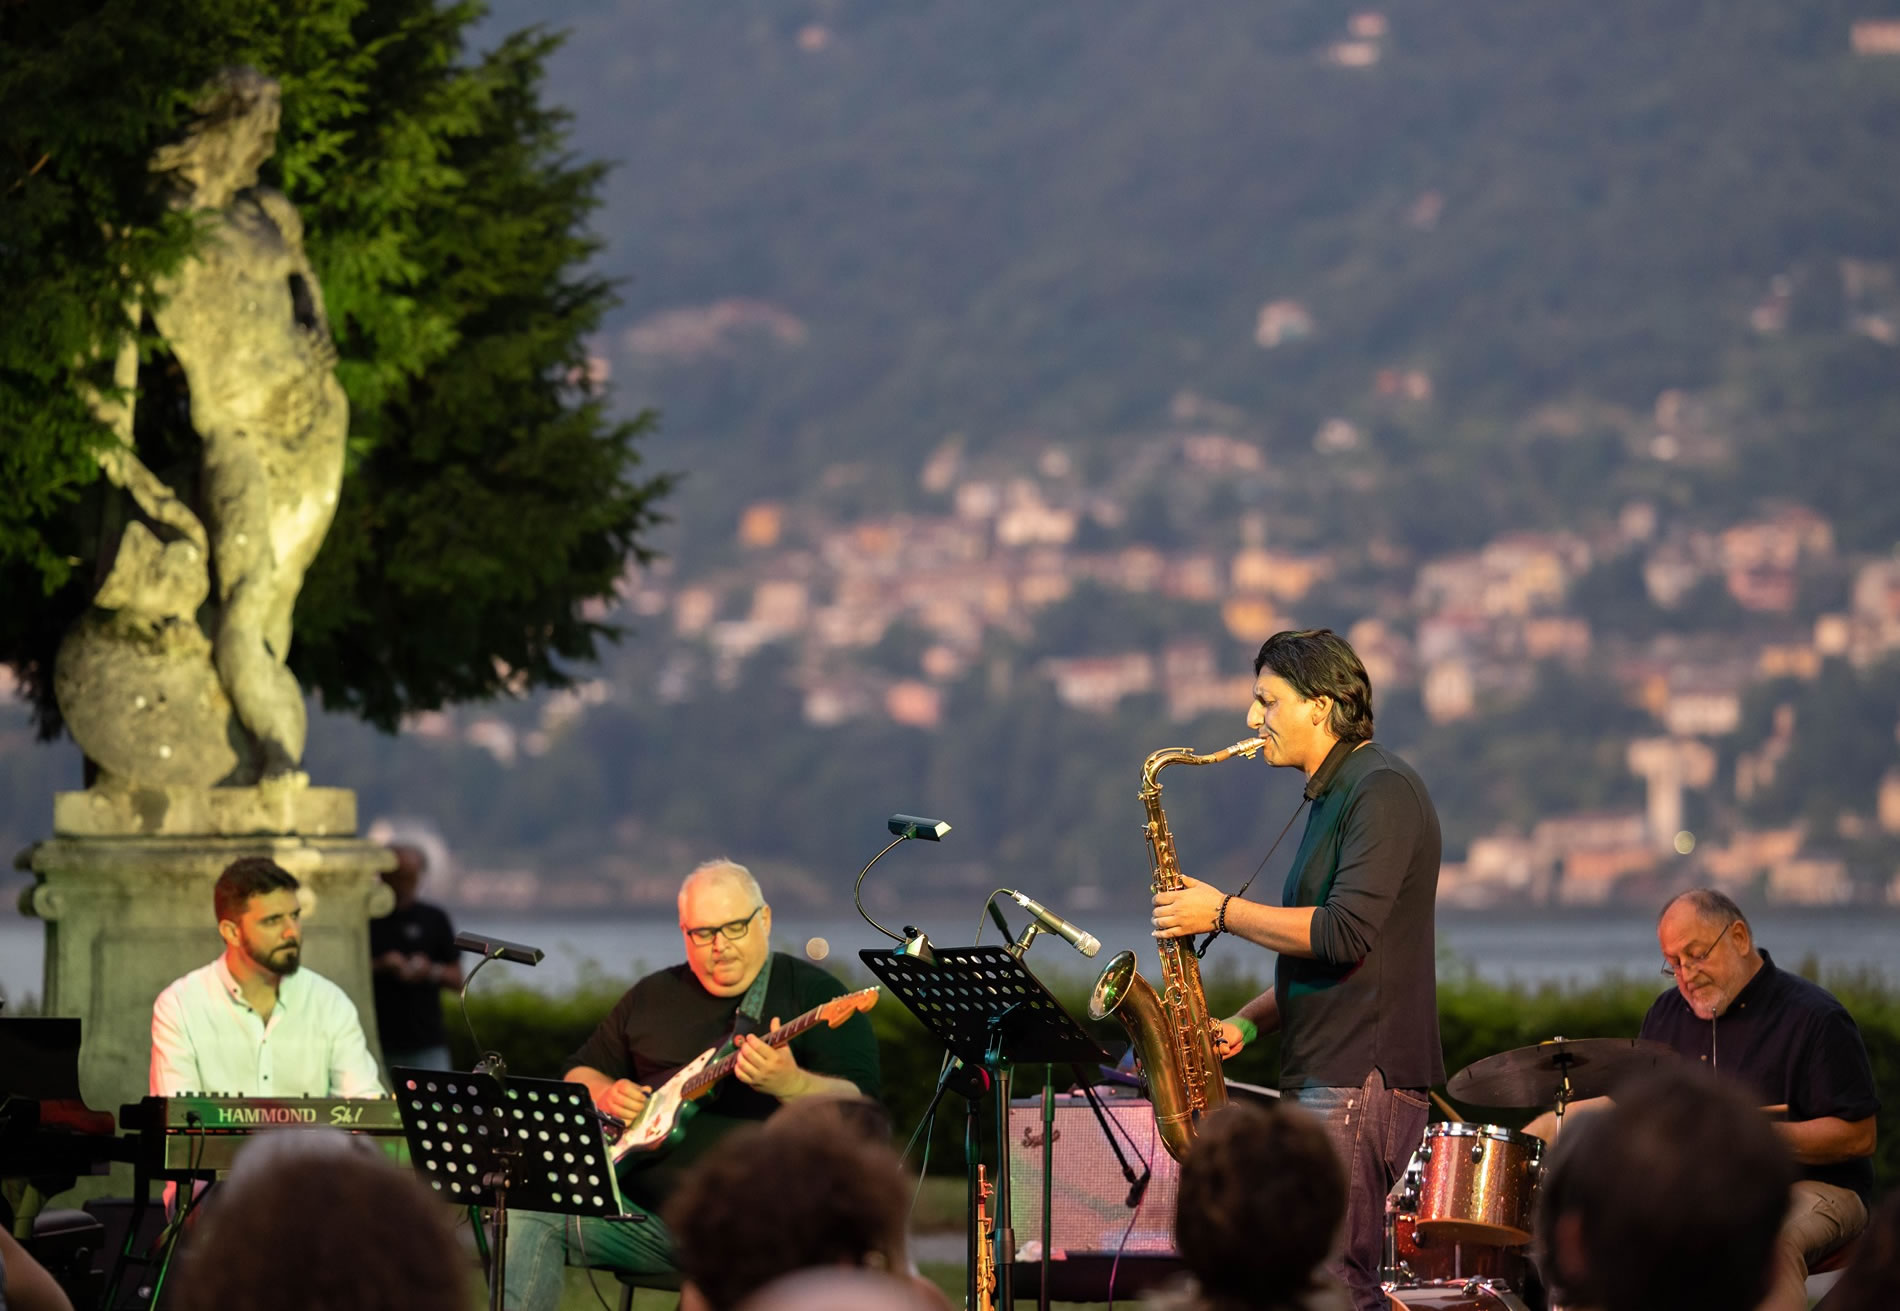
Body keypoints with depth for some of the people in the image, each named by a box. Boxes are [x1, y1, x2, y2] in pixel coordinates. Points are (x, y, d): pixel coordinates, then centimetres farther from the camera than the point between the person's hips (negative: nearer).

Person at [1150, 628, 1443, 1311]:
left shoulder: (1382, 792, -11)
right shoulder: (1332, 799, 21)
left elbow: (1344, 932, -21)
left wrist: (1223, 911, -12)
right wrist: (1247, 1021, 10)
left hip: (1364, 1077, -10)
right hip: (1325, 1078, 10)